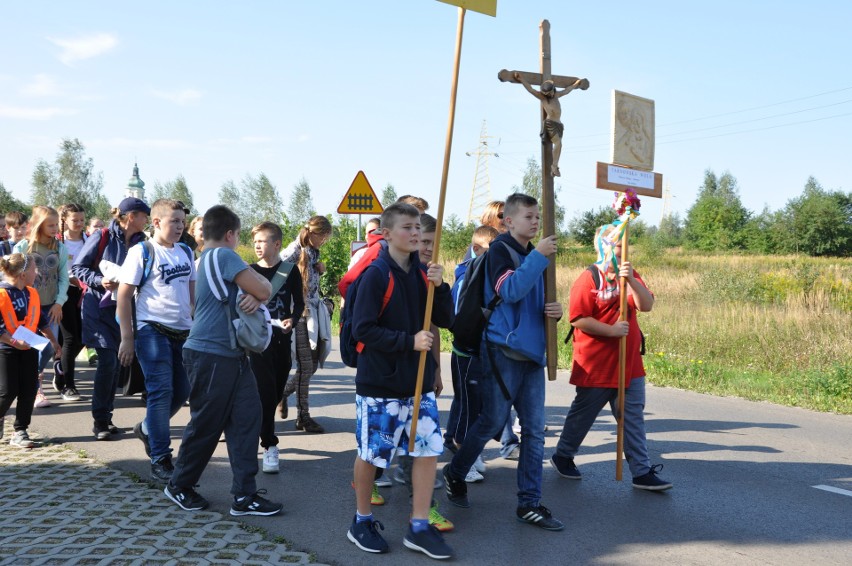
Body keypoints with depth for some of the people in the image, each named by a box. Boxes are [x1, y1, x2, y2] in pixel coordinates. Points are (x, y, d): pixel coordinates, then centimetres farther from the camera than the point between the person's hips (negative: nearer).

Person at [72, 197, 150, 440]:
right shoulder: (102, 237, -9)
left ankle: (106, 416, 19)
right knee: (107, 361, -10)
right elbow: (78, 267, -5)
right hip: (99, 307, -5)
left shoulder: (140, 242, 3)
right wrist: (100, 281, -19)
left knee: (116, 363, 7)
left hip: (123, 308, 5)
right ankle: (100, 420, 1)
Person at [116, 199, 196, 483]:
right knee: (161, 392, -7)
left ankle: (147, 429, 37)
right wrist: (127, 338, -10)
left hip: (183, 332, 6)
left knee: (182, 391, 11)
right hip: (152, 331, -6)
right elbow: (123, 296, -7)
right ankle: (160, 462, 1)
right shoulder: (142, 251, -7)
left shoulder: (186, 252, 11)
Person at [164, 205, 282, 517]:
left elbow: (256, 292, 13)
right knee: (206, 425, 4)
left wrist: (254, 297, -10)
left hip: (233, 354, 9)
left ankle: (245, 495, 6)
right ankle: (179, 485, 24)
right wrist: (260, 291, 4)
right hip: (211, 355, -9)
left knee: (247, 416, 3)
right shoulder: (223, 255, -14)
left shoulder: (208, 258, 17)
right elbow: (263, 290, -19)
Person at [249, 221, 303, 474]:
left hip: (282, 338, 2)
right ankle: (270, 446, -6)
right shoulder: (249, 271, 2)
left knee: (277, 392, 10)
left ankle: (260, 430, 33)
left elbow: (299, 302, 7)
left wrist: (292, 320, -11)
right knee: (265, 391, -11)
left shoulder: (290, 270, 3)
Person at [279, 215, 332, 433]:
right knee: (306, 366, -2)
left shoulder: (313, 252, 11)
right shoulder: (294, 252, -13)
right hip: (300, 315, -8)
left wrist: (320, 270, 2)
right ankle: (303, 417, 12)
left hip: (314, 314, 8)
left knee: (312, 364, 11)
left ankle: (283, 392, 28)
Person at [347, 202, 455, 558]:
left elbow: (445, 320, 4)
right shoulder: (376, 275, -13)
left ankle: (419, 528, 15)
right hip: (380, 383, -6)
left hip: (419, 381, 6)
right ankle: (362, 522, 27)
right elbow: (362, 329, -17)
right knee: (370, 453, 7)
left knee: (429, 448, 4)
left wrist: (440, 287, -12)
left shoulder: (423, 273, 5)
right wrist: (409, 341, -21)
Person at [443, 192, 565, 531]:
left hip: (532, 351, 7)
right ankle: (455, 473, 26)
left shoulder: (534, 255, 15)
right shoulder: (500, 249, -6)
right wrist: (538, 256, -22)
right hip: (503, 350, -7)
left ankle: (529, 503, 12)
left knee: (535, 430, 5)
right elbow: (509, 291, -23)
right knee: (492, 422, 1)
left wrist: (553, 310, 2)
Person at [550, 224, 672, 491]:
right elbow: (578, 319, -18)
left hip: (629, 363, 6)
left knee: (633, 418, 6)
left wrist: (631, 280, -21)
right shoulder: (589, 278, -12)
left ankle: (642, 472, 10)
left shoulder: (630, 275, 8)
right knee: (582, 415, 10)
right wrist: (611, 330, -21)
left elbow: (646, 305, -8)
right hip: (595, 366, -5)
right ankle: (563, 456, 30)